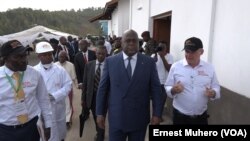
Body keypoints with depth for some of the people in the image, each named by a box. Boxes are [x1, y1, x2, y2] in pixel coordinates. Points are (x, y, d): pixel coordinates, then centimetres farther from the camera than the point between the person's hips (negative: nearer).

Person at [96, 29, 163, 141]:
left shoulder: (149, 62, -2)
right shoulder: (110, 61, -2)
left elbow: (155, 89, -1)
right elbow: (102, 88, 1)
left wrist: (157, 114, -4)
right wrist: (100, 113, 0)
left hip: (139, 118, 1)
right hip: (116, 118, 0)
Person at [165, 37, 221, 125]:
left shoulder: (209, 68, 0)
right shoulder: (175, 67, -7)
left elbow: (216, 87, 5)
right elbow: (167, 88, -4)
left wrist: (213, 93, -17)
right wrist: (173, 90, -25)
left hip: (201, 117, 2)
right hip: (180, 116, -2)